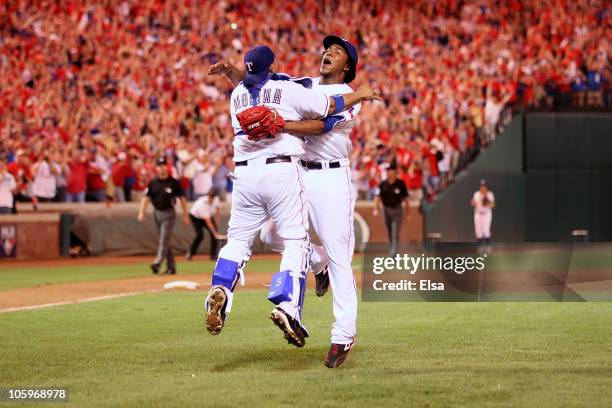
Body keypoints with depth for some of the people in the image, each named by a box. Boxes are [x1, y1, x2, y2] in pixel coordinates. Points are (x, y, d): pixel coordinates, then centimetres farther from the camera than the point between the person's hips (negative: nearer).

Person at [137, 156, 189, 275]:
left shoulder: (174, 182, -4)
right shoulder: (153, 183, 5)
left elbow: (182, 198, 0)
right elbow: (146, 198, 1)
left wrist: (185, 215, 0)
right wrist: (141, 212, -12)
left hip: (169, 213, -5)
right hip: (157, 213, 5)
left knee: (164, 240, -14)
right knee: (164, 241, 8)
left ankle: (157, 263, -25)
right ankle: (171, 266, 14)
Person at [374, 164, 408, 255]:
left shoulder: (400, 184, -3)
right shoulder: (382, 185, 1)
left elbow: (405, 198, 2)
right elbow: (378, 197, -3)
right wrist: (376, 208, -20)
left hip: (397, 211, -3)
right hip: (386, 210, 3)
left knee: (395, 234, -11)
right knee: (389, 234, 12)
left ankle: (393, 254, -18)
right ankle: (391, 251, 26)